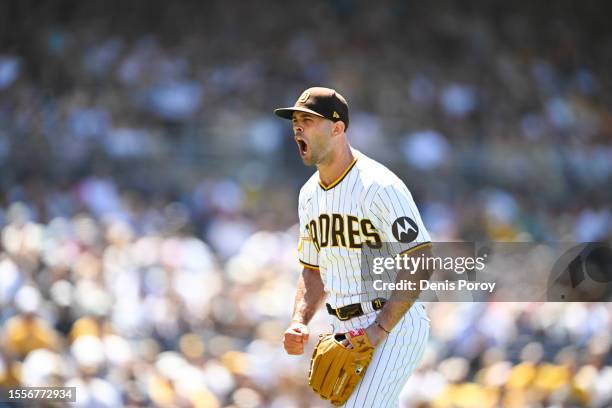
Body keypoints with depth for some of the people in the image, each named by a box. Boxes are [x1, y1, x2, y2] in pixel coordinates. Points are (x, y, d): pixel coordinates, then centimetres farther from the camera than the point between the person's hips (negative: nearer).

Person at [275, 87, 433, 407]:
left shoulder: (379, 186, -17)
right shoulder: (310, 194, 11)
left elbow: (419, 262, -21)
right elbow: (313, 271, 19)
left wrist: (380, 329, -25)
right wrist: (299, 323, 1)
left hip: (396, 328, -9)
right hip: (346, 331, 9)